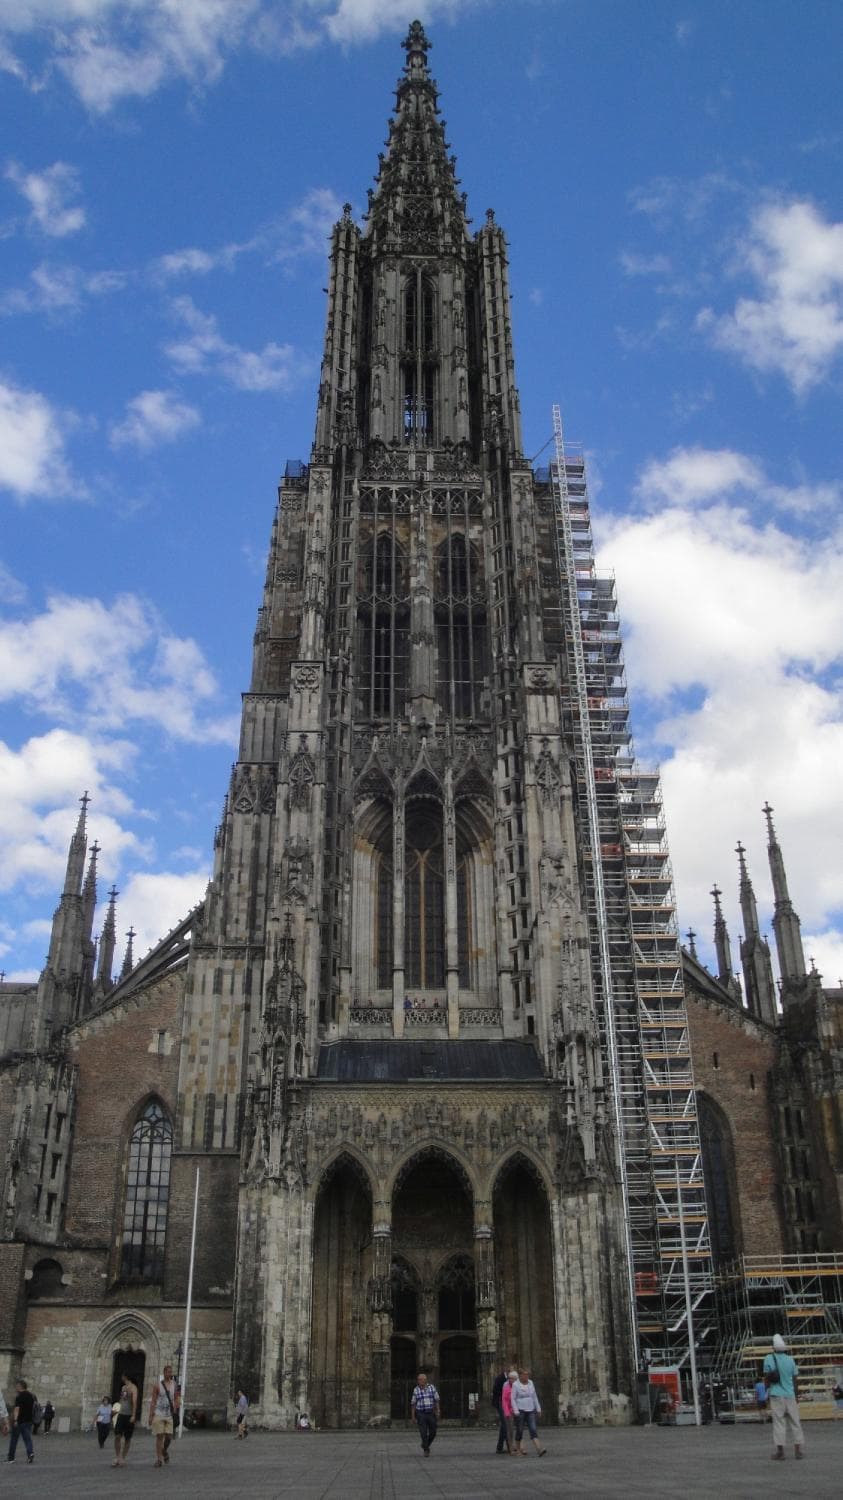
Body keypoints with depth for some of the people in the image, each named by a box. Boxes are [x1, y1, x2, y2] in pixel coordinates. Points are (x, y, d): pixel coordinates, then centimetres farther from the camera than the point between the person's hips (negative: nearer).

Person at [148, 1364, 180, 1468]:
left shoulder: (174, 1385, 6)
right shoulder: (157, 1385, -2)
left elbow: (176, 1400, 11)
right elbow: (153, 1401, -2)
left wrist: (175, 1413, 0)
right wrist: (151, 1415, -8)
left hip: (170, 1415, 2)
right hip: (158, 1415, -2)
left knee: (169, 1436, -1)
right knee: (159, 1436, -5)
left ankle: (165, 1450, 28)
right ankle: (158, 1459, 3)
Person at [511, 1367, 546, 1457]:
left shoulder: (530, 1383, 8)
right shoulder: (515, 1385, -8)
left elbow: (534, 1397, 13)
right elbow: (513, 1399, -10)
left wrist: (538, 1409, 10)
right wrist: (516, 1411, -19)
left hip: (530, 1411, 4)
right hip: (520, 1410, -4)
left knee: (533, 1430, -8)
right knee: (519, 1431, 2)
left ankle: (539, 1450, -20)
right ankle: (518, 1449, 20)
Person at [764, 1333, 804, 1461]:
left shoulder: (769, 1359, -3)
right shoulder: (791, 1360, 2)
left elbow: (768, 1378, -3)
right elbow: (794, 1381, 6)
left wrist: (768, 1391, 7)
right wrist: (797, 1396, 14)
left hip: (777, 1396, -2)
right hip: (790, 1396, 2)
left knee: (779, 1423, 0)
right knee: (795, 1422, 9)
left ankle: (779, 1450, -3)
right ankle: (798, 1450, 9)